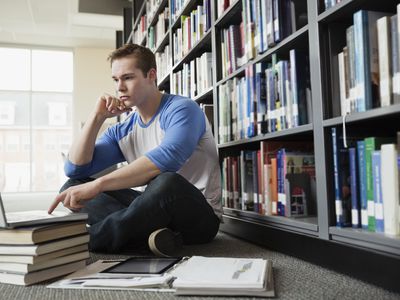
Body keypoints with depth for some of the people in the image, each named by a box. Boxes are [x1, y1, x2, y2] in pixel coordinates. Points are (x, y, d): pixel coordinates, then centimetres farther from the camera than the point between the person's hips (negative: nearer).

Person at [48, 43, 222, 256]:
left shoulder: (181, 109, -9)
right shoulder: (121, 131, 10)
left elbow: (167, 158, -30)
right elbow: (74, 169, 5)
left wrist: (97, 184, -34)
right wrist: (98, 116, -3)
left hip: (198, 213, -6)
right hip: (154, 207, 6)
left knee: (166, 183, -40)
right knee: (72, 186, -4)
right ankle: (153, 231, -26)